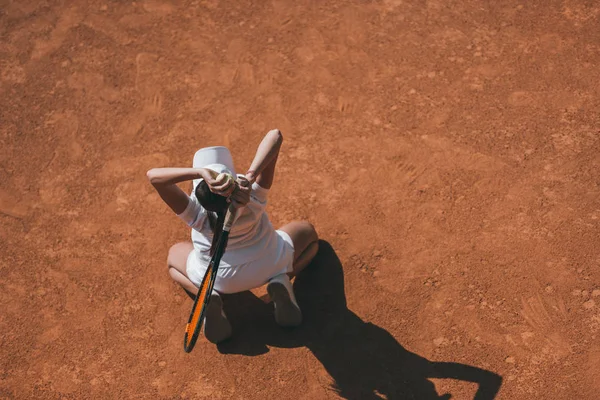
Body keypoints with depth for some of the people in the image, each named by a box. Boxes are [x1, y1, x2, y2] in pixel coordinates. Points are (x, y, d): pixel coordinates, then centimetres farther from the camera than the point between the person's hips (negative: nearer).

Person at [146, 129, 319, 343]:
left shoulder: (197, 215, -38)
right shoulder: (254, 199, -37)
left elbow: (153, 175, -45)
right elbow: (275, 135, -42)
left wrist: (200, 172, -57)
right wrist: (251, 175, -55)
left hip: (220, 278, 0)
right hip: (268, 264, 0)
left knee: (174, 256, 30)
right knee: (308, 232, 25)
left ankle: (208, 296, 2)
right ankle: (280, 282, -1)